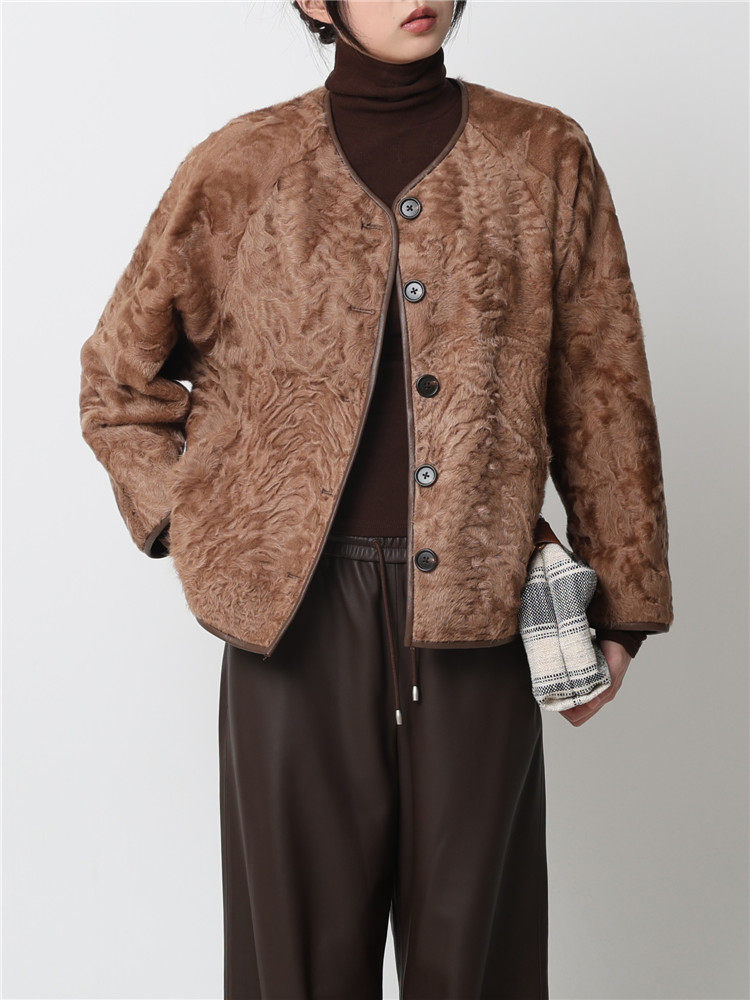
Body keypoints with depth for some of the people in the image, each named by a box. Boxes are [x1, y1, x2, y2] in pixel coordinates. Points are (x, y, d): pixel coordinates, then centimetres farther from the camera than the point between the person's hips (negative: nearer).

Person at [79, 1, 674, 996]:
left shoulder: (546, 159, 5)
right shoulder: (241, 169, 3)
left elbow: (601, 392, 7)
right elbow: (119, 375, 14)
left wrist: (620, 604, 7)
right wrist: (195, 527, 4)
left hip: (477, 610, 1)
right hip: (299, 608, 0)